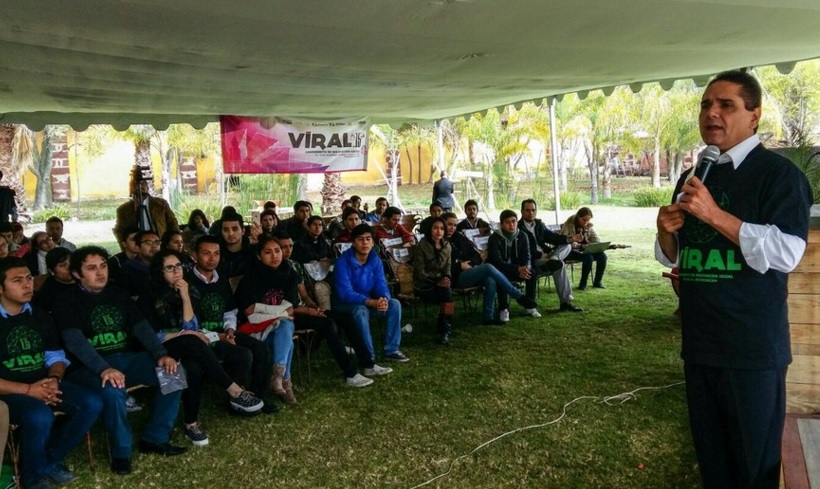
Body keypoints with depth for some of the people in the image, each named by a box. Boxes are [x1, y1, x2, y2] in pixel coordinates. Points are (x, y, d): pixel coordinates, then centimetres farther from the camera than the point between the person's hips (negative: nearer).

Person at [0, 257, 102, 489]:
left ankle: (51, 460, 3)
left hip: (43, 384, 6)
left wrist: (54, 379, -9)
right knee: (40, 416, -35)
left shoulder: (40, 316, 11)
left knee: (92, 403, -17)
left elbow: (56, 357, 14)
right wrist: (27, 389, -21)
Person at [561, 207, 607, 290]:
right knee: (588, 257, -32)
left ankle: (597, 282, 1)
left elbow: (596, 239, 12)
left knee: (602, 256, -16)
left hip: (584, 250, 7)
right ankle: (583, 284, -16)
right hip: (570, 251, -6)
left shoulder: (588, 226, 8)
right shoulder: (569, 225, -12)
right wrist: (581, 246, -30)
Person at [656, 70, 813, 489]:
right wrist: (666, 231, -6)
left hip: (753, 345, -6)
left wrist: (714, 215, -26)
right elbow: (672, 257, 16)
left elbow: (786, 253, -21)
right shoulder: (693, 178, 12)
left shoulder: (778, 173, -8)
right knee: (710, 451, 18)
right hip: (699, 342, 6)